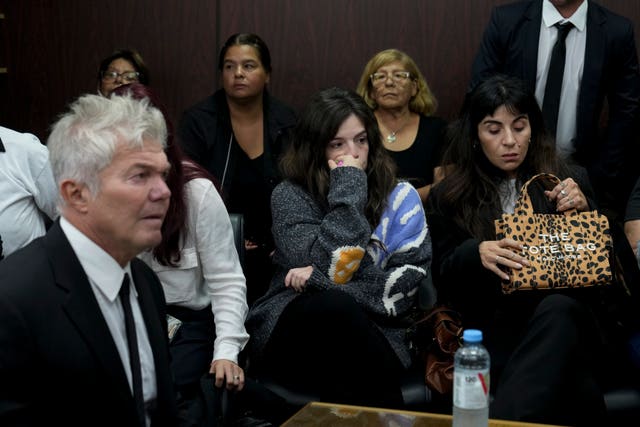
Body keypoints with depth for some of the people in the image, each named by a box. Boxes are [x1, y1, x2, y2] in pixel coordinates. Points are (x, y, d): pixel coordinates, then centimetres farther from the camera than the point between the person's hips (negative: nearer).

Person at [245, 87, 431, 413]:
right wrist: (348, 188, -7)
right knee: (332, 306, -35)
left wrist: (322, 283, -12)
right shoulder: (290, 196, 6)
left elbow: (405, 285, -3)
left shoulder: (400, 197, 10)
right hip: (292, 337, 0)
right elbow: (325, 266, -12)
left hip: (372, 336, 0)